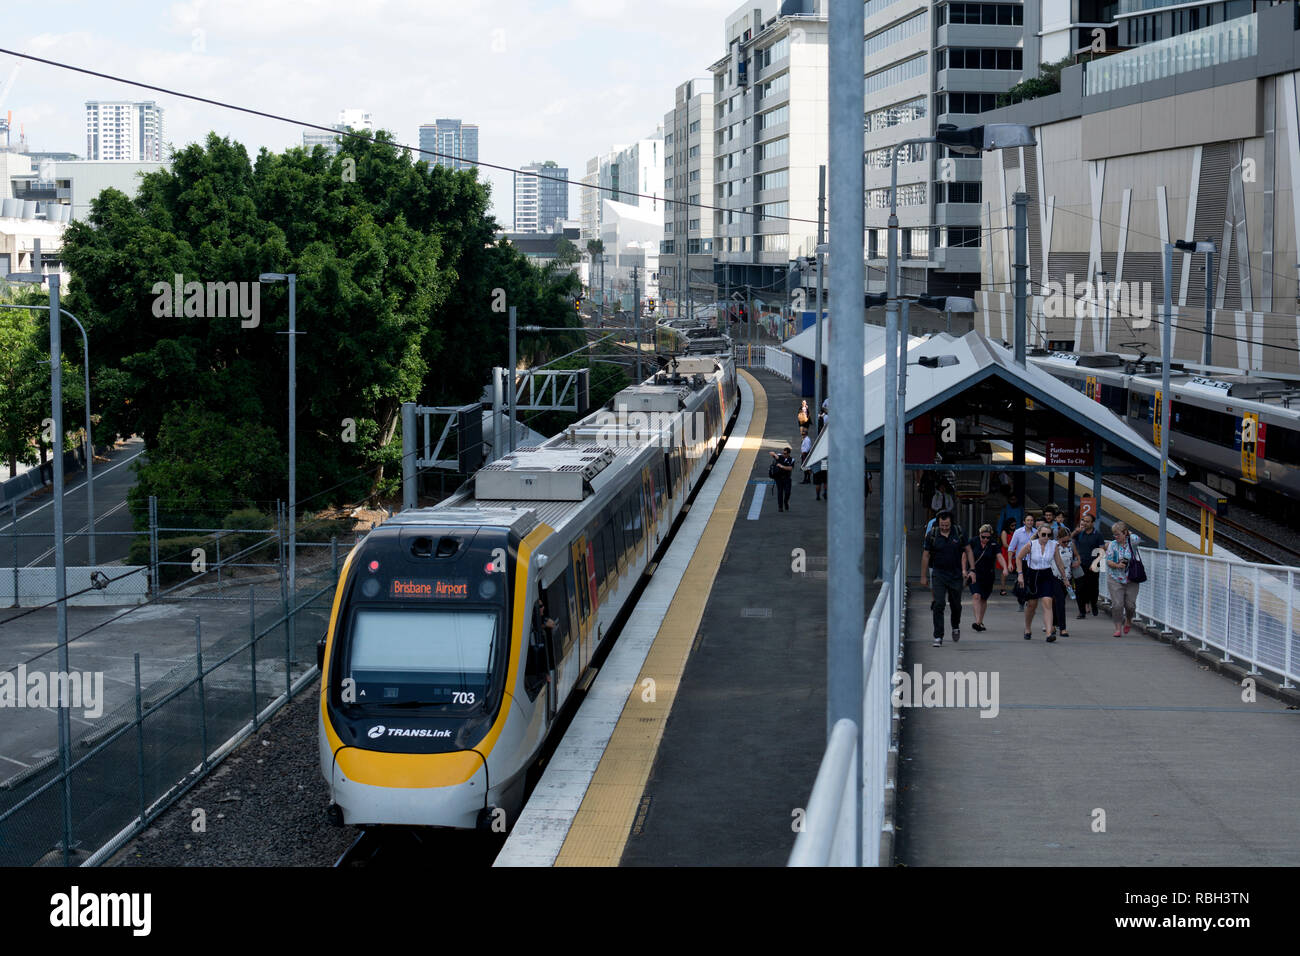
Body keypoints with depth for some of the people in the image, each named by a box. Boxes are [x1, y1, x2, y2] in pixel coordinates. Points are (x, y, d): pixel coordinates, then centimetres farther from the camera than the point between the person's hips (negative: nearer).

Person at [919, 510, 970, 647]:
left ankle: (956, 627, 41)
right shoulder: (932, 535, -4)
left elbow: (968, 551, 5)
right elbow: (926, 555, 3)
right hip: (939, 574, -1)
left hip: (956, 574, 1)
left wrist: (969, 570, -3)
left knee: (956, 605, 11)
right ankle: (938, 637, -10)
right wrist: (923, 576, 4)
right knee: (938, 605, -11)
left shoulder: (959, 533, -4)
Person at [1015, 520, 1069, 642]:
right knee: (1031, 605, 10)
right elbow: (1019, 557, 1)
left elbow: (1059, 563, 5)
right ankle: (1028, 630, 33)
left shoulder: (1053, 545, -5)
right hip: (1032, 576, 0)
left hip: (1046, 576, 0)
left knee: (1047, 603, -16)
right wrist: (1020, 574, -5)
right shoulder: (1031, 545, -10)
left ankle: (1049, 633, -23)